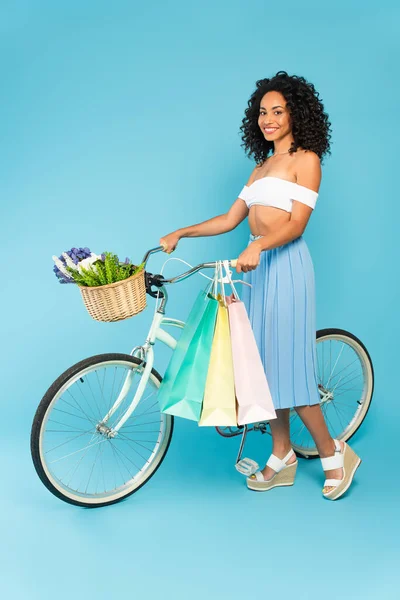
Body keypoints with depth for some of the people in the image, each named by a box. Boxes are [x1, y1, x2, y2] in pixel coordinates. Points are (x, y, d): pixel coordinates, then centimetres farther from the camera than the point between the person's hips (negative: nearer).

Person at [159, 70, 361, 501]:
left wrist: (258, 245, -30)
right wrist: (181, 233, 10)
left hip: (285, 263, -8)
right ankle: (282, 455, 18)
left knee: (288, 363, -7)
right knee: (267, 361, 8)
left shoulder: (306, 159, -2)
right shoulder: (262, 165, 20)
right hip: (257, 264, 8)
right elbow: (231, 219, 17)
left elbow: (296, 224, -13)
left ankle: (333, 452, 10)